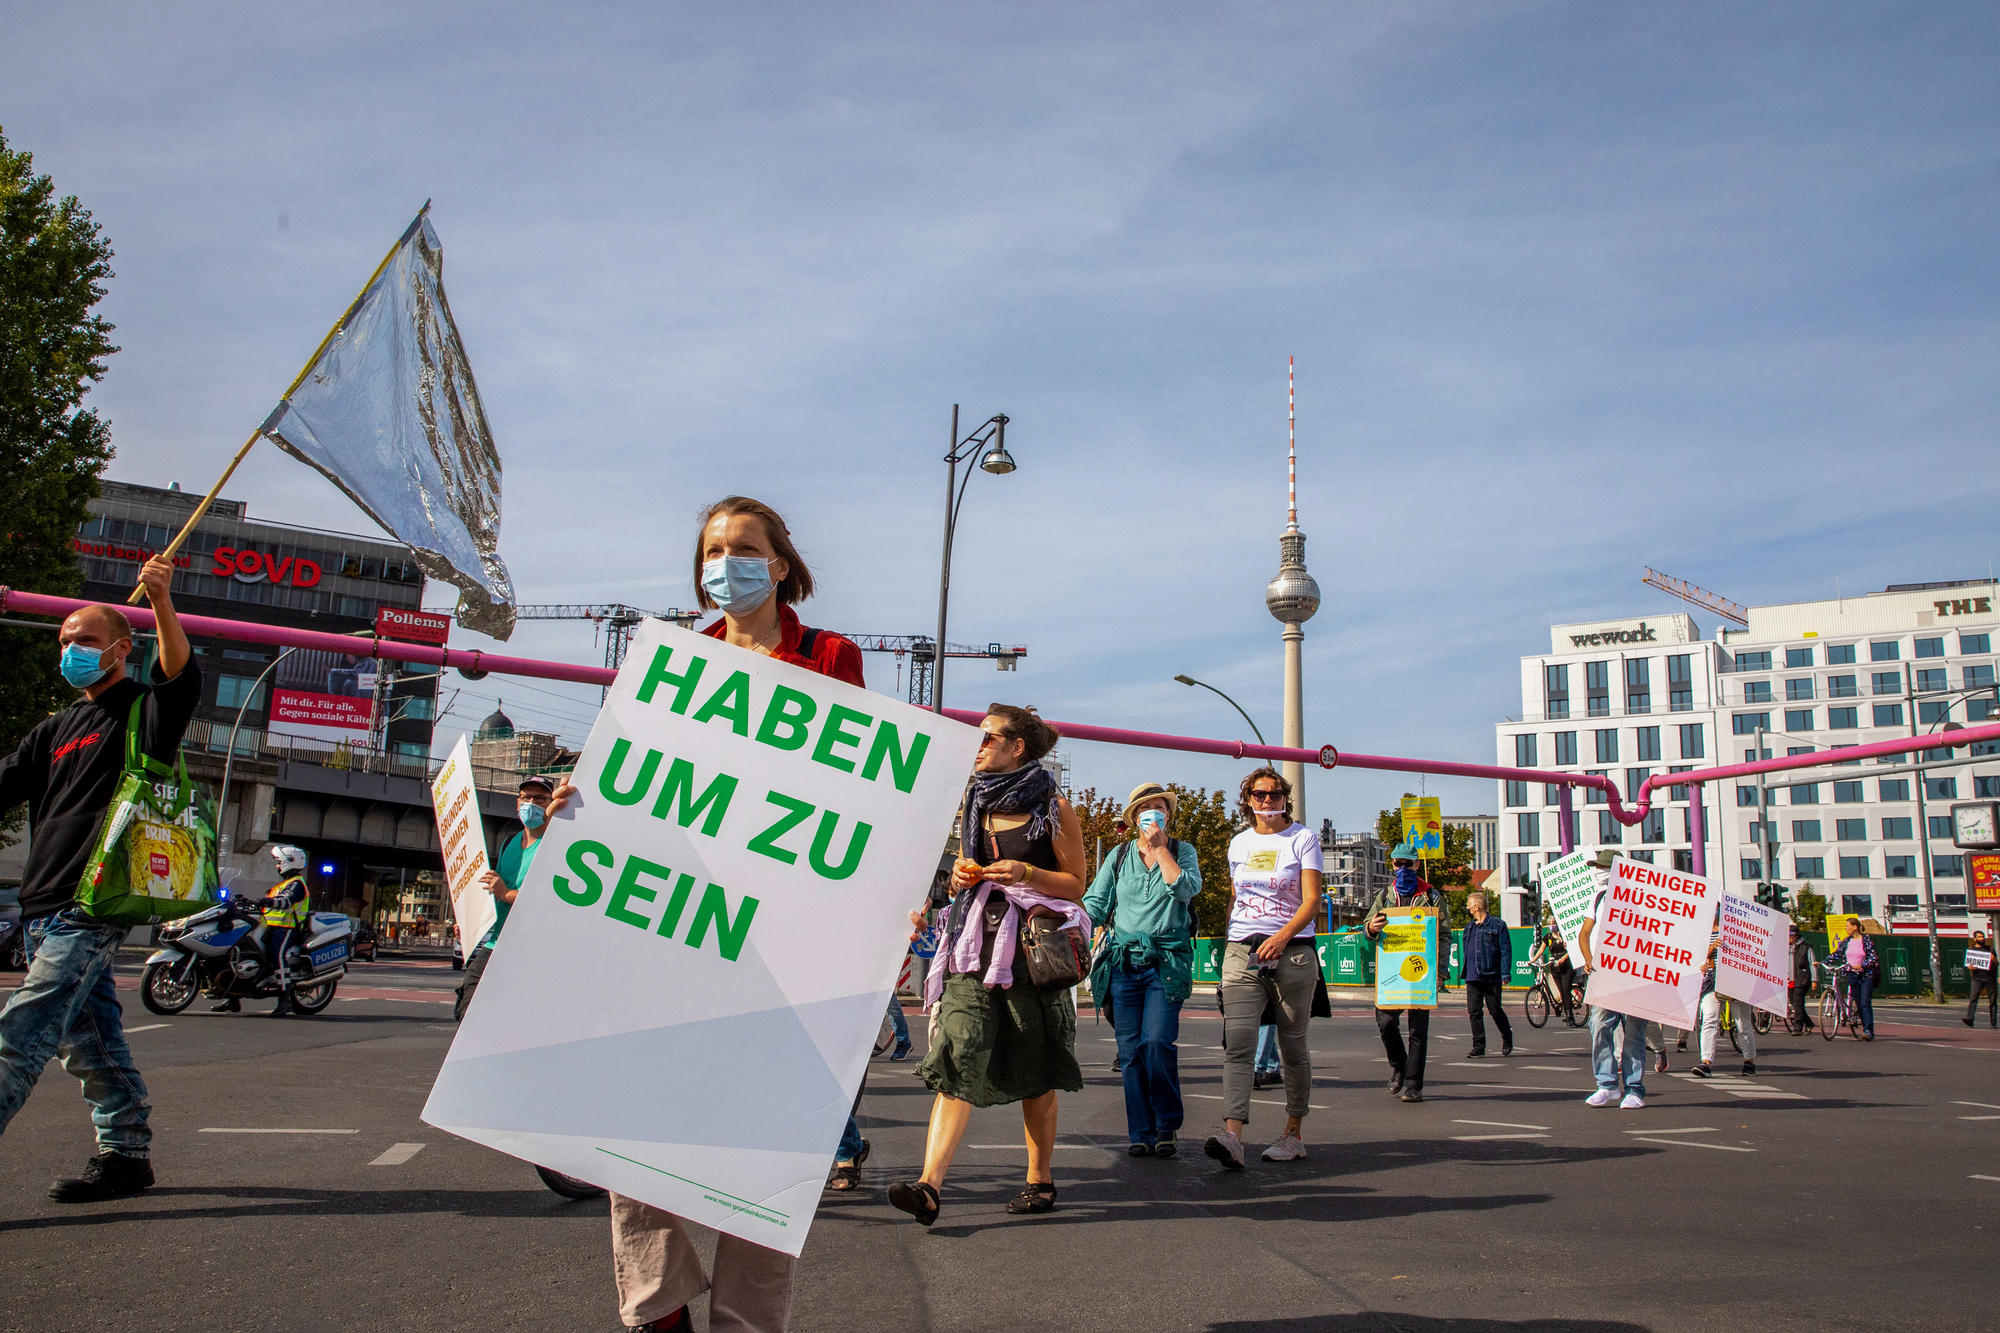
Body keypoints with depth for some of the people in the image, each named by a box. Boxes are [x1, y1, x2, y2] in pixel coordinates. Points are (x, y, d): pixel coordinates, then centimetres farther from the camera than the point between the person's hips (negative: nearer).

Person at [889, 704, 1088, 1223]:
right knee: (957, 1054, -10)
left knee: (1034, 1071, 4)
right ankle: (929, 1185, -17)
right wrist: (960, 875, 3)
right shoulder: (975, 804, 16)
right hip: (975, 945, 4)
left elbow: (1076, 884, 2)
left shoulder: (1053, 808, 2)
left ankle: (1040, 1180, 18)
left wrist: (1026, 873, -13)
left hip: (1034, 948, -3)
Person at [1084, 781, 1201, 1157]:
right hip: (1123, 961, 2)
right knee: (1130, 1049, 0)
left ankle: (1167, 1125, 2)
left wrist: (1159, 847, -5)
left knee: (1157, 1042, -15)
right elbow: (1094, 903, 12)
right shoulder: (1119, 855, 14)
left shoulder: (1182, 851, 10)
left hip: (1166, 962, -2)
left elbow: (1187, 888, -9)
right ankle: (1141, 1132, 8)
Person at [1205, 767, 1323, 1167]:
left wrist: (1282, 936, -22)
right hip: (1241, 952, 3)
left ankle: (1294, 1133, 21)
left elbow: (1312, 900, -7)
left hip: (1292, 951, -2)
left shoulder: (1303, 838, 2)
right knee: (1237, 1043, -13)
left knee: (1293, 1045, 6)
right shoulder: (1239, 843, 14)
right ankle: (1232, 1137, -23)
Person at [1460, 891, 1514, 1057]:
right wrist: (1465, 975, 19)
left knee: (1495, 1010, 1)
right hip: (1472, 978, 6)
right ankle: (1479, 1046, 4)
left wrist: (1505, 974, -13)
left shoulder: (1497, 925, -2)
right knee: (1474, 1011, 0)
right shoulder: (1469, 928, 18)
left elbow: (1506, 950, -6)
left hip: (1491, 976, -6)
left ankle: (1507, 1037, 27)